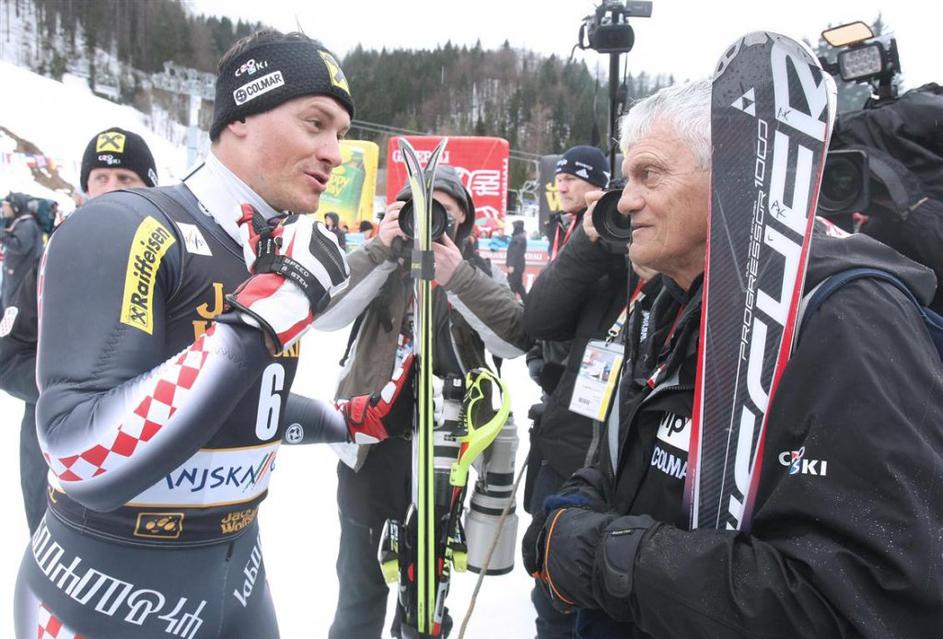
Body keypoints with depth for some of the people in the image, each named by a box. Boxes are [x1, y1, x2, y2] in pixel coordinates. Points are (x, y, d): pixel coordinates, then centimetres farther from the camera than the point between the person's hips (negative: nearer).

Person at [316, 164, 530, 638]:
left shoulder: (479, 273, 0)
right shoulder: (380, 263, 0)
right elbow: (325, 315, -15)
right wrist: (382, 251, -22)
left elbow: (515, 340, -15)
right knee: (360, 579, 14)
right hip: (371, 443, 0)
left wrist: (457, 275, -24)